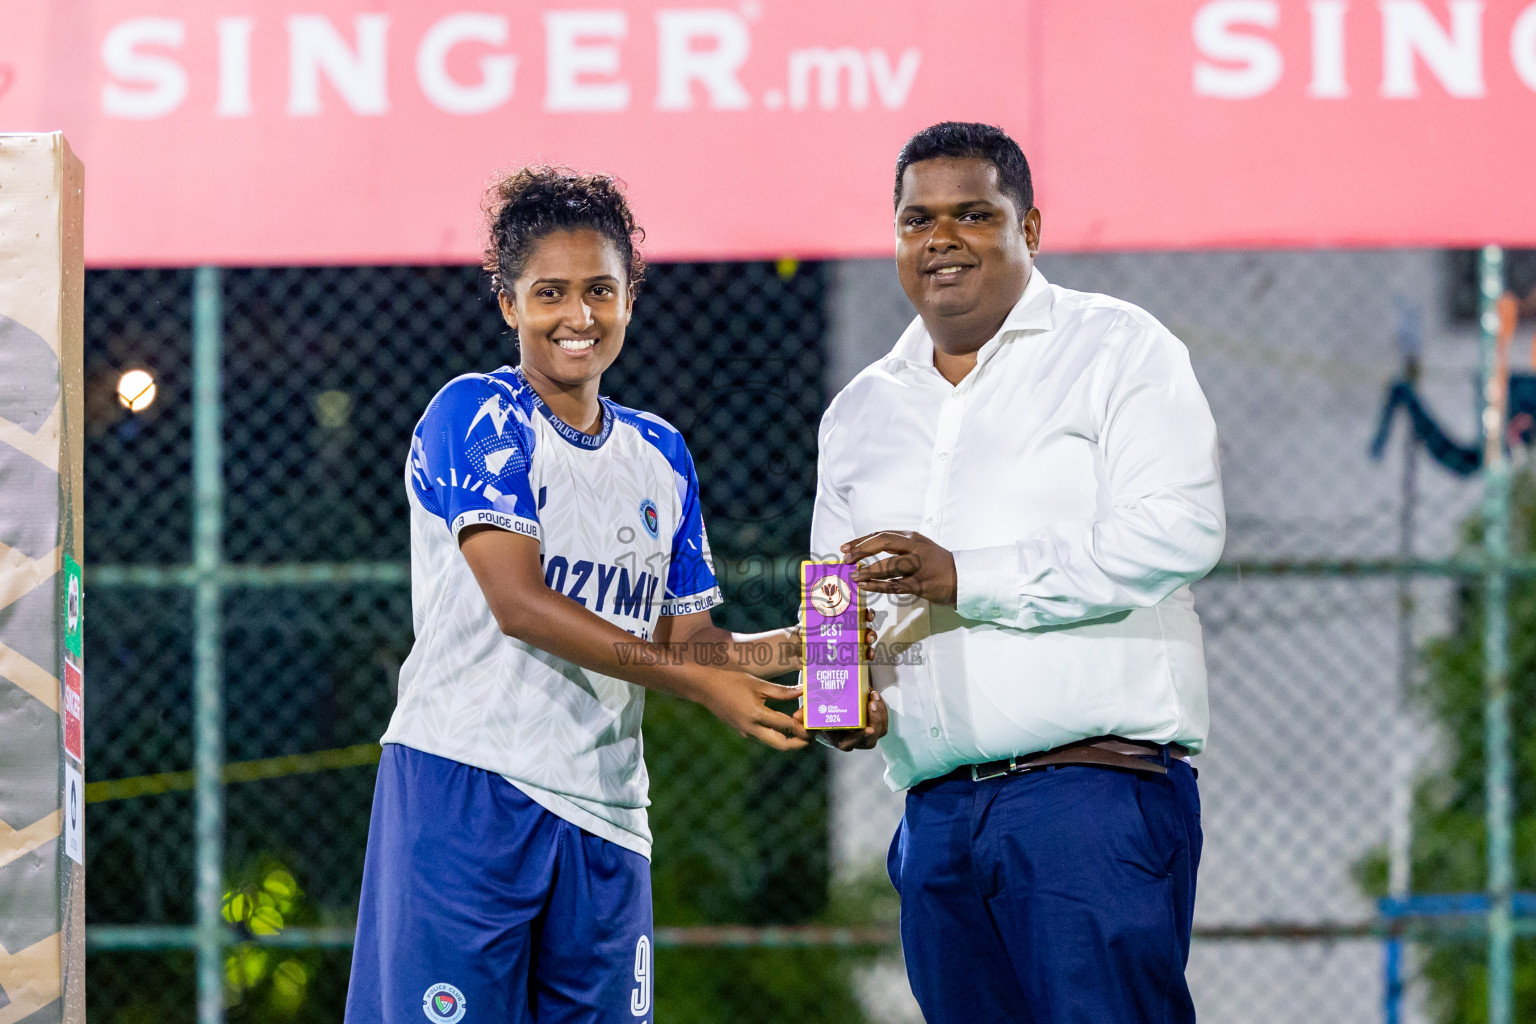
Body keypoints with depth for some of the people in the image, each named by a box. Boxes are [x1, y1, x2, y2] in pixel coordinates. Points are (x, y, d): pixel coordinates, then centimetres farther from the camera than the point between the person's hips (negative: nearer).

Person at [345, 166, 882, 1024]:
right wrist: (699, 682, -17)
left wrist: (796, 649, -4)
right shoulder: (474, 415, -3)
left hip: (604, 810, 6)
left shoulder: (659, 455, 17)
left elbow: (681, 638, 16)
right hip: (465, 783, -6)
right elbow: (519, 603, -14)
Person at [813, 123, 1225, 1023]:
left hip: (1094, 787, -6)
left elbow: (1176, 533, -12)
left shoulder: (1116, 350, 2)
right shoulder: (862, 411, 21)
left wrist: (966, 578, -14)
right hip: (936, 809, 6)